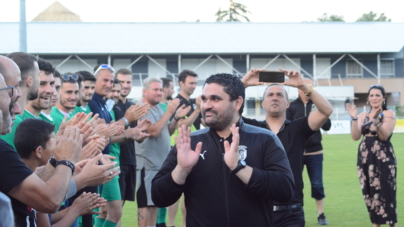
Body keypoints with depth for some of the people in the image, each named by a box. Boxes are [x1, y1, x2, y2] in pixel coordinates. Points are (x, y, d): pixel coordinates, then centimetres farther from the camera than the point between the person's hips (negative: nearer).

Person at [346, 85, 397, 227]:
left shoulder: (388, 114, -2)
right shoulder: (363, 115, 11)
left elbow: (384, 136, -16)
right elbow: (355, 137, 1)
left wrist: (376, 120, -30)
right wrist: (354, 118, -11)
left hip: (383, 158, -5)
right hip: (365, 157, 5)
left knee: (385, 192, -8)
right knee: (370, 192, 7)